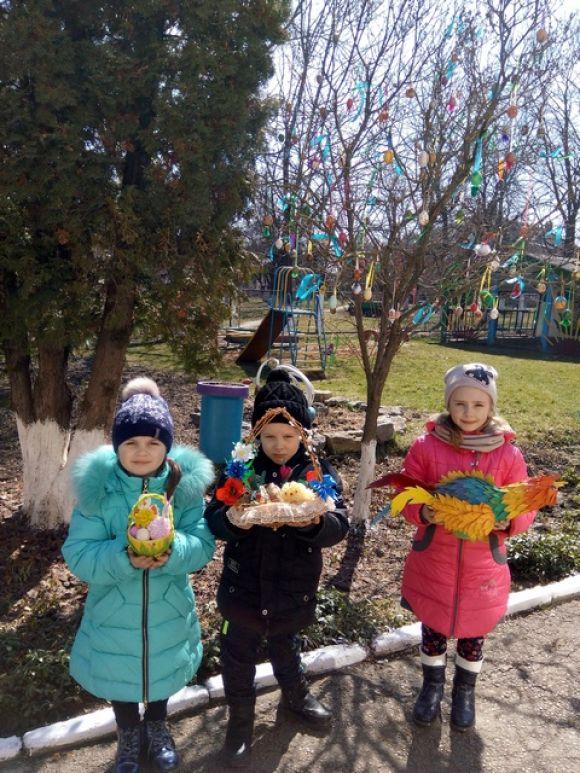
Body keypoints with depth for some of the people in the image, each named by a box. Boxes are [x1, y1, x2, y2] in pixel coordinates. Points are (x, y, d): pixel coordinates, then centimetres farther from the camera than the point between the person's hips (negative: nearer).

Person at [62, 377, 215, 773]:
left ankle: (157, 728, 56)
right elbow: (78, 554, -18)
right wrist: (124, 557, -36)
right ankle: (129, 735, 53)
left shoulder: (186, 482, -17)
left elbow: (203, 544, -16)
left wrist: (172, 550, -37)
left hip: (167, 607, 1)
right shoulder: (97, 486, -18)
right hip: (115, 608, 0)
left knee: (162, 669, 24)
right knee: (119, 672, 22)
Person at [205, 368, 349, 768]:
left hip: (293, 590, 0)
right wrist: (233, 520, -32)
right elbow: (213, 516, -9)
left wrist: (313, 522, -37)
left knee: (286, 647, 24)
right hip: (244, 585, 0)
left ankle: (296, 695, 54)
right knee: (239, 655, 14)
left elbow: (339, 525, -16)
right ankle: (240, 721, 39)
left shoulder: (320, 472, -10)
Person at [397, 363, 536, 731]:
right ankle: (432, 687, 45)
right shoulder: (426, 446, -9)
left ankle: (465, 693, 45)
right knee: (432, 630, 17)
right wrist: (422, 512, -23)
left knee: (473, 635, 18)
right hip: (433, 563, 0)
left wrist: (509, 520, -22)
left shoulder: (508, 454, -7)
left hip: (483, 566, 1)